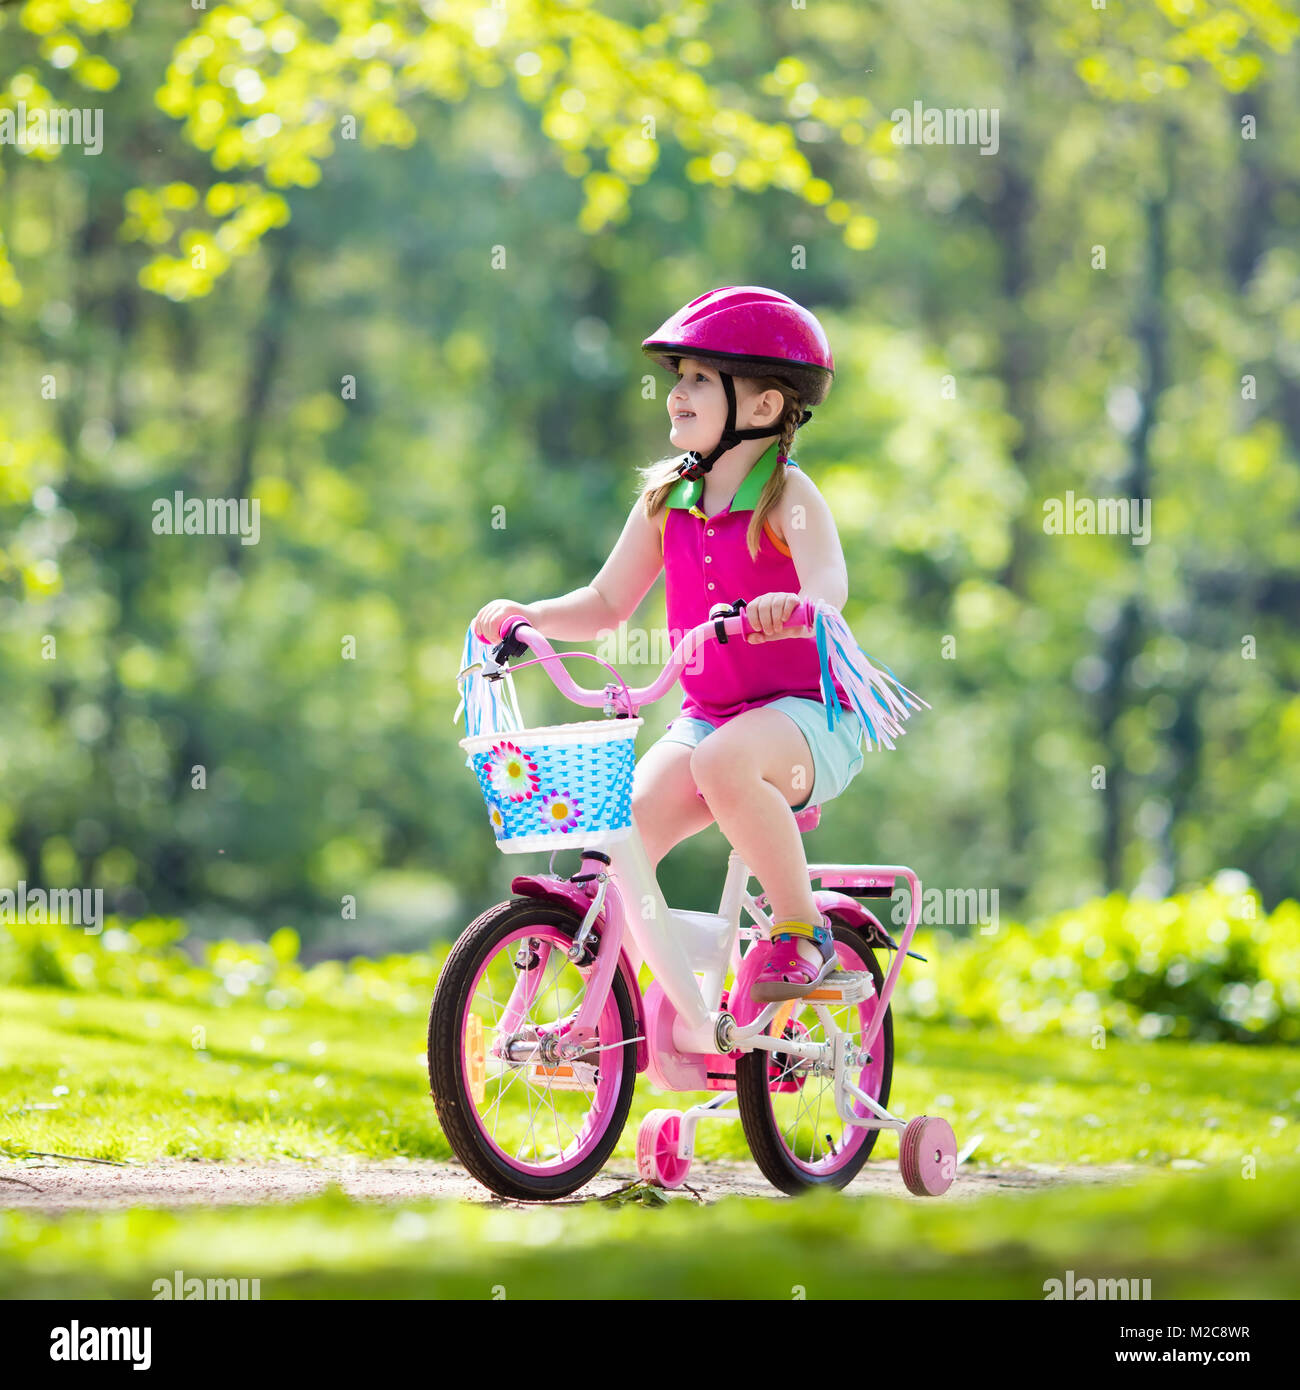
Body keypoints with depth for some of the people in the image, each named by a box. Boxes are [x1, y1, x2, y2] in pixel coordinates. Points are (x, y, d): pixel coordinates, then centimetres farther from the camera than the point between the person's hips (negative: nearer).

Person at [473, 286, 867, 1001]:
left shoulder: (787, 496, -11)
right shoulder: (665, 499, 7)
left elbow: (829, 582, -30)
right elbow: (607, 603, 16)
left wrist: (792, 606, -54)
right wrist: (527, 616, -2)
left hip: (807, 715, -6)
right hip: (706, 716, 6)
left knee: (724, 764, -37)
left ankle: (802, 930, -18)